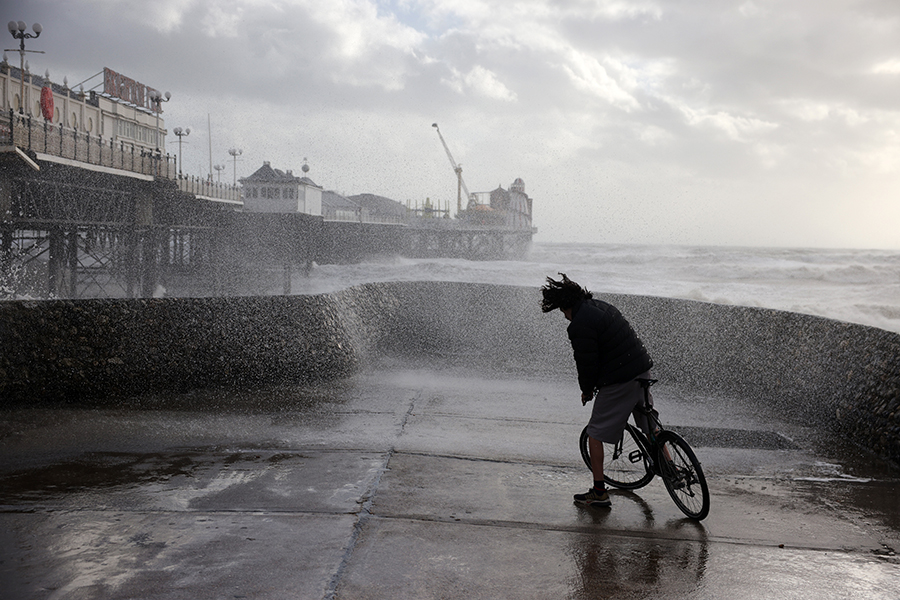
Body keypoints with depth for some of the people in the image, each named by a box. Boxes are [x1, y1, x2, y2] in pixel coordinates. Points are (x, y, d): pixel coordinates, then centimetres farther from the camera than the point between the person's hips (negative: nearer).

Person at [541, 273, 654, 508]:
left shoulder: (580, 325, -17)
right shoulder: (602, 306, 13)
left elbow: (587, 363, -14)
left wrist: (586, 390, 6)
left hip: (618, 381, -9)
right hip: (642, 369, 9)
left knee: (595, 434, 3)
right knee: (649, 425, 23)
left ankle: (599, 492, 6)